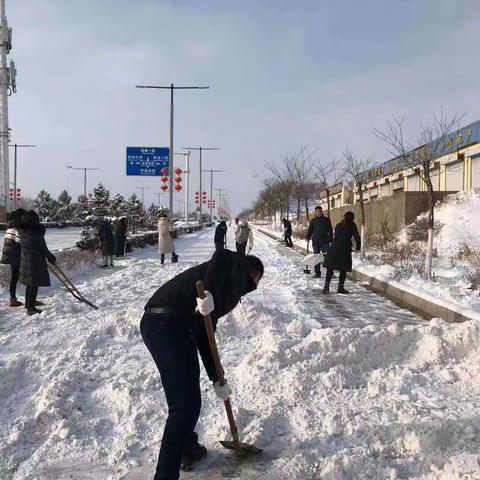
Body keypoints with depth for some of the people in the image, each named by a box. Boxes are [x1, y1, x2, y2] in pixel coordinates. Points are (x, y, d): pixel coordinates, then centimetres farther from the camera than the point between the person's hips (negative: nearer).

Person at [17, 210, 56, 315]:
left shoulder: (22, 230, 2)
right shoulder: (37, 232, -19)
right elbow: (43, 248, -14)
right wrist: (52, 259, -3)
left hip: (25, 259, 8)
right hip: (36, 260, -8)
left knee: (30, 282, 22)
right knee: (34, 283, -1)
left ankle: (29, 302, 37)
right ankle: (31, 308, 1)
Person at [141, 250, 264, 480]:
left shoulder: (225, 292, 31)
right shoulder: (240, 266, 10)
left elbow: (204, 337, 27)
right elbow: (222, 256, -15)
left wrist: (217, 379, 27)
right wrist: (209, 292, -28)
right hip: (171, 324, -10)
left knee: (187, 400, 26)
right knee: (185, 407, -5)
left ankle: (188, 448, 45)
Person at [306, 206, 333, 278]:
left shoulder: (326, 220, 5)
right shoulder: (313, 220, 7)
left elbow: (330, 231, 7)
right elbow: (310, 230, 12)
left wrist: (330, 240, 0)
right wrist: (308, 237, -2)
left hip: (325, 242, -1)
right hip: (316, 242, 2)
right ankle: (317, 273, 11)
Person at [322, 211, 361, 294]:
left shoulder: (338, 225, 13)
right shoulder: (352, 226, 1)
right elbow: (357, 237, -2)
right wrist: (358, 247, 11)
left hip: (334, 248, 3)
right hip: (345, 249, -3)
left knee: (330, 268, 8)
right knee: (343, 269, 7)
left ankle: (326, 287, 3)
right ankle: (340, 288, 9)